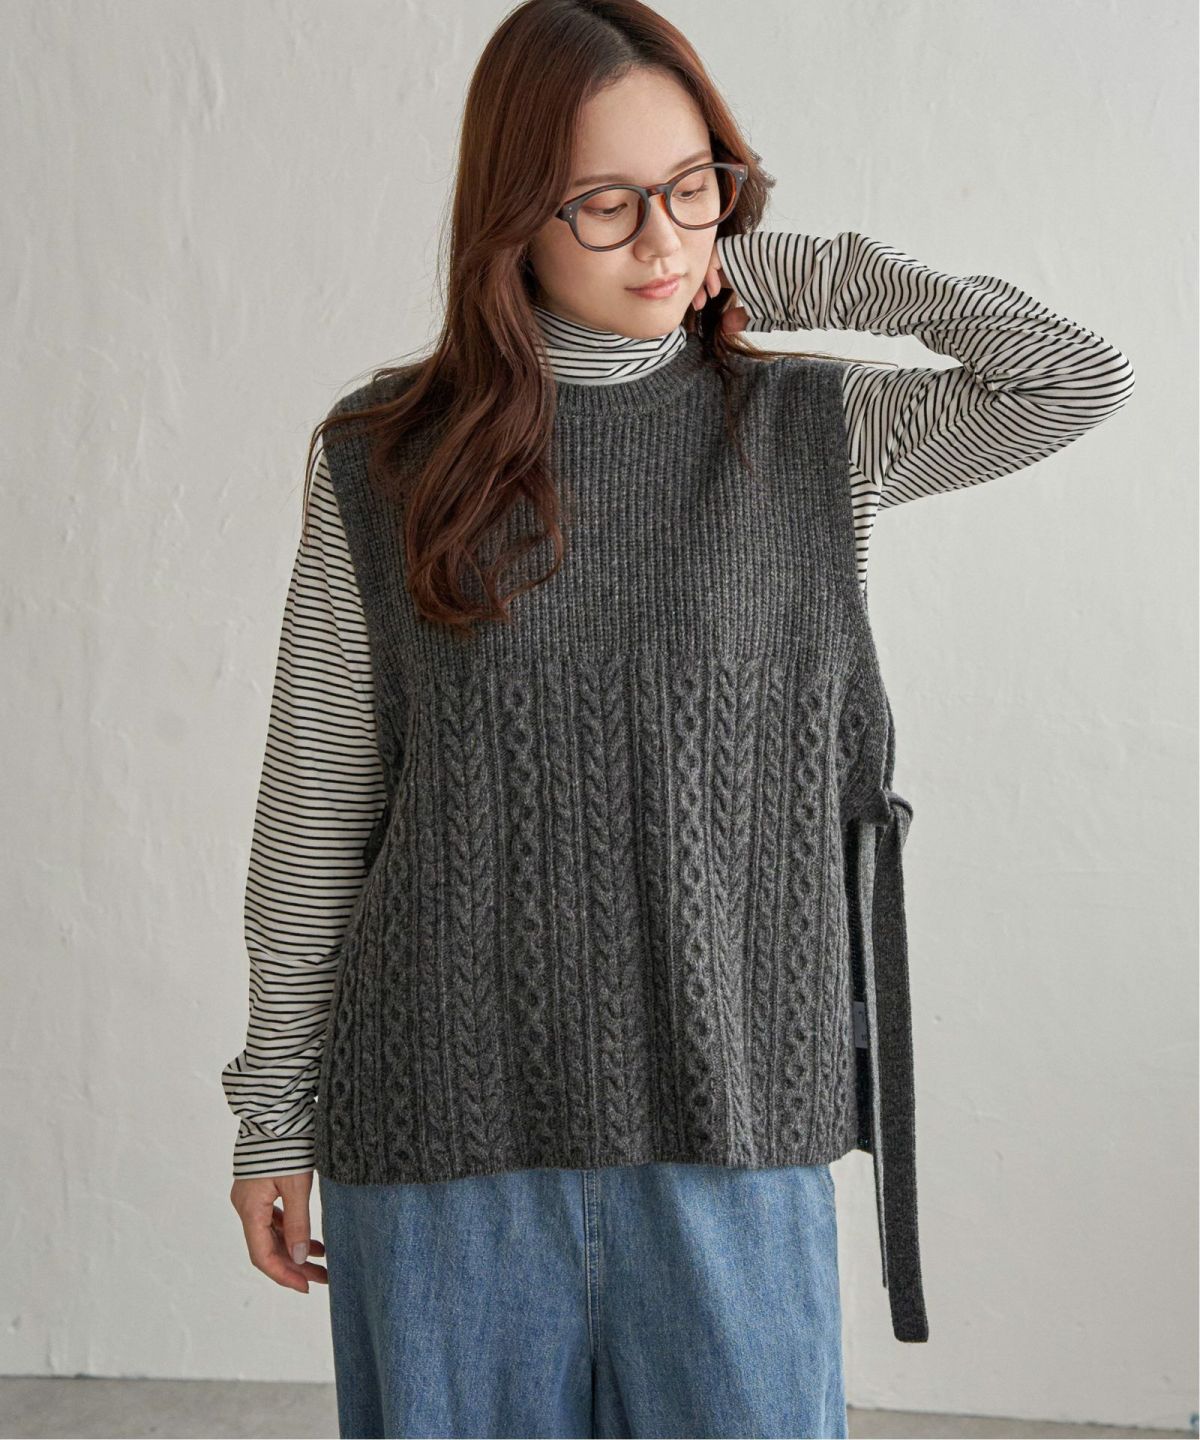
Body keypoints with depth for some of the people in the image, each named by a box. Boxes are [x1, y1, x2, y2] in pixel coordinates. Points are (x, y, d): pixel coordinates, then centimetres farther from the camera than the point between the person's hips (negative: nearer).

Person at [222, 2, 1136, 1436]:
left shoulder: (812, 434, 5)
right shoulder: (382, 460, 1)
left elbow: (1083, 376, -6)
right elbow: (314, 811, 3)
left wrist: (797, 269, 0)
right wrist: (273, 1117, 6)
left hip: (729, 1116, 1)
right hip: (447, 1116, 0)